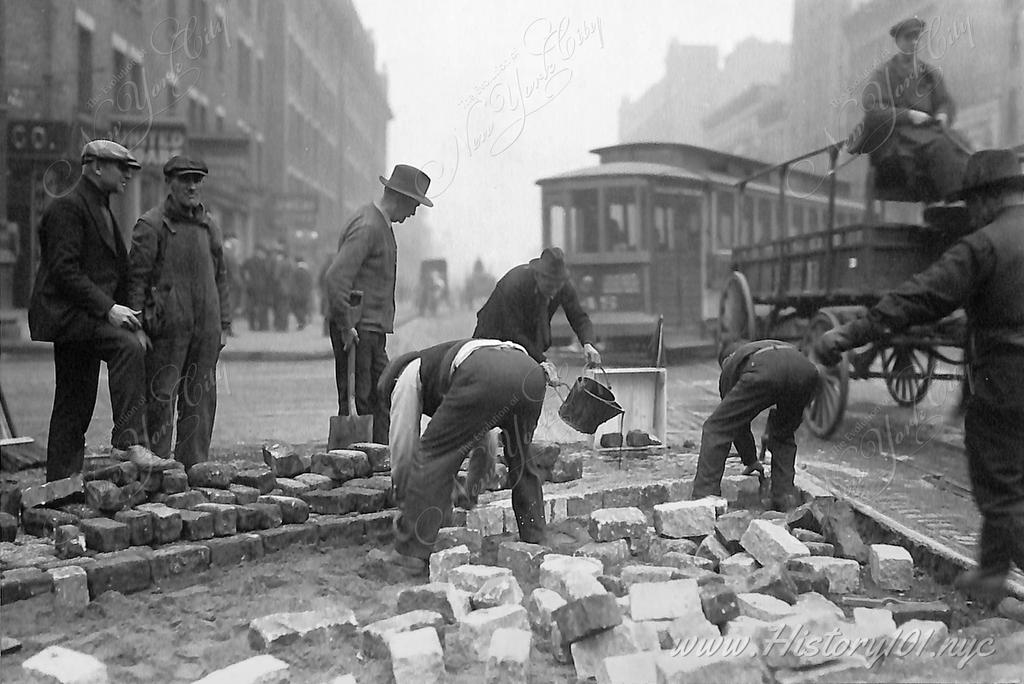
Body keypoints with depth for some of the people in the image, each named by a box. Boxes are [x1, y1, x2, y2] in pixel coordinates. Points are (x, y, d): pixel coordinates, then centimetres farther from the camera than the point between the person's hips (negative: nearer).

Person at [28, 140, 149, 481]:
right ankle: (129, 436, -31)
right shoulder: (67, 207, -9)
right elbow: (64, 270, -19)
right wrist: (108, 307, -24)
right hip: (64, 312, -10)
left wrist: (123, 308, 11)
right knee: (129, 346, -31)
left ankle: (61, 484, 16)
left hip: (87, 316, 10)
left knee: (76, 406, 10)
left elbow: (115, 270, 26)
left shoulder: (102, 211, 21)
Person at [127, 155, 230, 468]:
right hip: (167, 328, -6)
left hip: (206, 330, 6)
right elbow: (137, 279, -6)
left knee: (201, 401, 8)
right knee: (160, 399, -4)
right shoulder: (151, 225, -3)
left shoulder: (210, 227, 16)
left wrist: (224, 323, 15)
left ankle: (194, 467, 15)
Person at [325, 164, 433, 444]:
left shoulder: (382, 224, 16)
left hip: (373, 329, 10)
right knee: (356, 402, -5)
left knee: (382, 398, 11)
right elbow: (335, 277, -24)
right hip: (357, 330, -10)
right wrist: (347, 328, -20)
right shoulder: (367, 226, -16)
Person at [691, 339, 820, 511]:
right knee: (784, 434, 30)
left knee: (716, 429, 10)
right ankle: (786, 495, 22)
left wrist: (751, 461, 52)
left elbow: (738, 423, 40)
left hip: (762, 374, -4)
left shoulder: (729, 366, 37)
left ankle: (704, 497, 3)